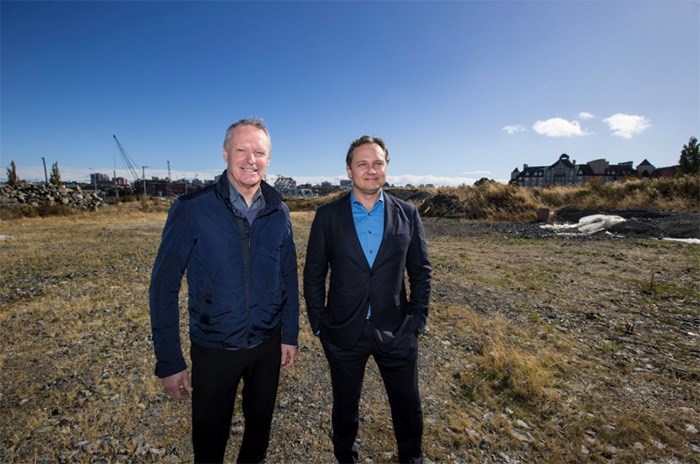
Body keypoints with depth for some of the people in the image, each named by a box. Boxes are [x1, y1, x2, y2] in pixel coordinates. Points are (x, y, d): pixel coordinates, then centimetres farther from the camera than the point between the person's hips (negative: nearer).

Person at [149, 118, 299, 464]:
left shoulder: (278, 212, -4)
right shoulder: (192, 209, -14)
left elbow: (289, 278, 2)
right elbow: (164, 286, -11)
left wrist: (290, 335, 2)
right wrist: (169, 361, -10)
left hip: (268, 343, 3)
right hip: (213, 347, -2)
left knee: (260, 423, 24)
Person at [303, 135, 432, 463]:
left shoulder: (407, 214, -3)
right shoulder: (328, 215, -5)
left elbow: (421, 272, 2)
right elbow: (313, 274, -1)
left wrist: (417, 320, -1)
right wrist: (318, 323, -3)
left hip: (396, 332, 1)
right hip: (343, 333, 0)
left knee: (407, 406, 18)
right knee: (345, 405, 21)